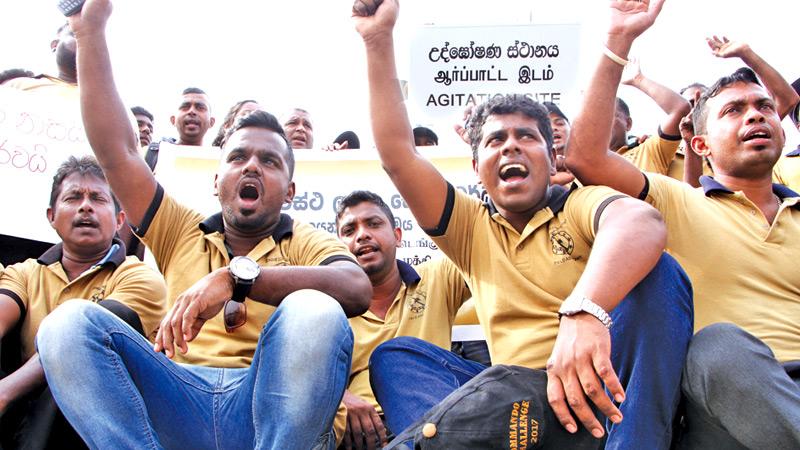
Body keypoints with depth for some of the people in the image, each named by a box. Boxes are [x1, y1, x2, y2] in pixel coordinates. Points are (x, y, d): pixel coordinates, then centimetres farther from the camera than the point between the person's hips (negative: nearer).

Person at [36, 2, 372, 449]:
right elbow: (116, 149, 13)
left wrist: (236, 276, -23)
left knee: (314, 312, -30)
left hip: (270, 405, -2)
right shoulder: (183, 232, 23)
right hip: (179, 406, 3)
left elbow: (357, 288, -11)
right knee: (71, 321, -18)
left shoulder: (305, 242, 14)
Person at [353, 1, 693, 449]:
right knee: (396, 354, -12)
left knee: (656, 273, -23)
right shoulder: (472, 228, 18)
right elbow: (397, 154, 7)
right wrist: (379, 41, 2)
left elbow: (643, 223, -20)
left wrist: (584, 310, -40)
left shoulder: (580, 205, 7)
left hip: (599, 392, -3)